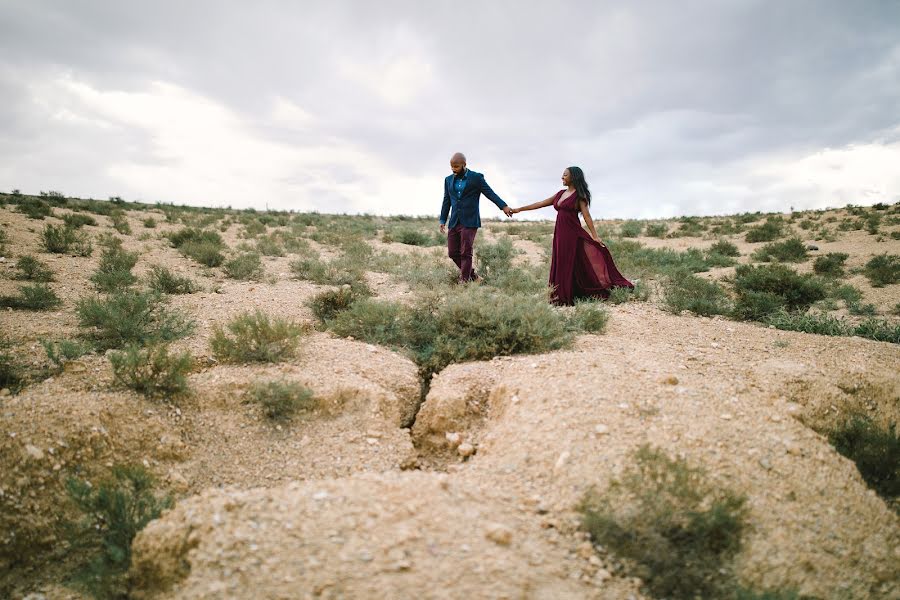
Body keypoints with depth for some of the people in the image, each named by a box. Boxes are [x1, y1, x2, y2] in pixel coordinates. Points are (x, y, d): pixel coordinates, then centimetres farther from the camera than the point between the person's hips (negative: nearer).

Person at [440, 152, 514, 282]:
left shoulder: (476, 178, -3)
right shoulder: (448, 180, 11)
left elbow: (490, 193, -9)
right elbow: (447, 201, 16)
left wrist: (503, 206, -23)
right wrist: (443, 220, 11)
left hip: (470, 222, -5)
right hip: (454, 222, 5)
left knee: (465, 253, -7)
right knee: (453, 252, 5)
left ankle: (464, 281, 3)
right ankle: (471, 274, 23)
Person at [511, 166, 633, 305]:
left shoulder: (579, 195, -4)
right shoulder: (561, 193, 16)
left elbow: (586, 215, -10)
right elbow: (541, 203, 19)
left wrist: (595, 236, -18)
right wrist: (519, 209, 18)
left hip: (573, 234, -7)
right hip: (560, 234, 7)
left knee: (569, 266, -4)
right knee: (560, 265, 7)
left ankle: (566, 298, 1)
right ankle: (559, 296, 11)